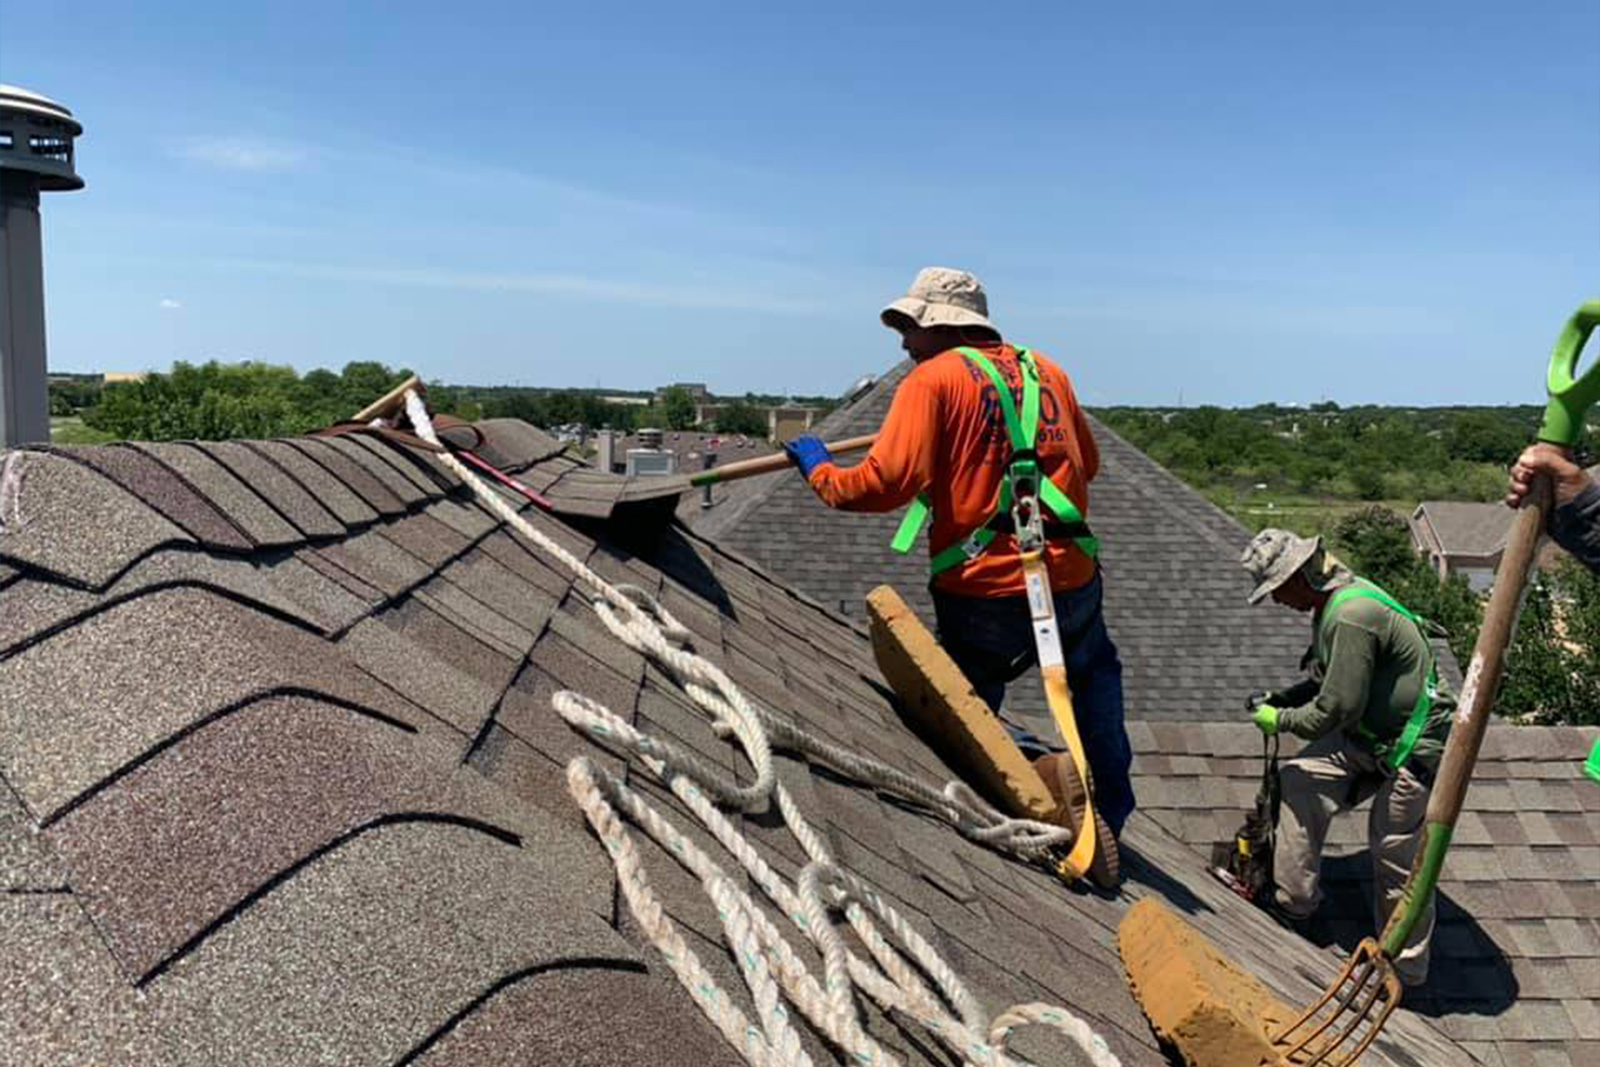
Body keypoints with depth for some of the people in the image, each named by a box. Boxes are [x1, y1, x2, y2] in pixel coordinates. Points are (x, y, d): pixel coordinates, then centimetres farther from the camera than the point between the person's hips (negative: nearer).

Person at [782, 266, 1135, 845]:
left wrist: (821, 472, -1)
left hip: (984, 592, -5)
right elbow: (1086, 465, 23)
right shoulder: (1047, 372, 12)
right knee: (1095, 672, 32)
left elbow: (887, 482, -17)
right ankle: (1112, 805, 29)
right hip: (1070, 579, 5)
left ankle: (1039, 762, -12)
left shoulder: (932, 379, -6)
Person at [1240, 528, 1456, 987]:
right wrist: (1280, 699, 5)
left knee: (1397, 859, 1)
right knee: (1300, 779, 6)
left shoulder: (1352, 617, -27)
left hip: (1414, 747, -10)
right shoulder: (1335, 599, 5)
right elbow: (1329, 681, 18)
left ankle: (1405, 972, 18)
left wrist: (1281, 721, -10)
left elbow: (1337, 708, -25)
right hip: (1370, 735, 10)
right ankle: (1293, 901, 15)